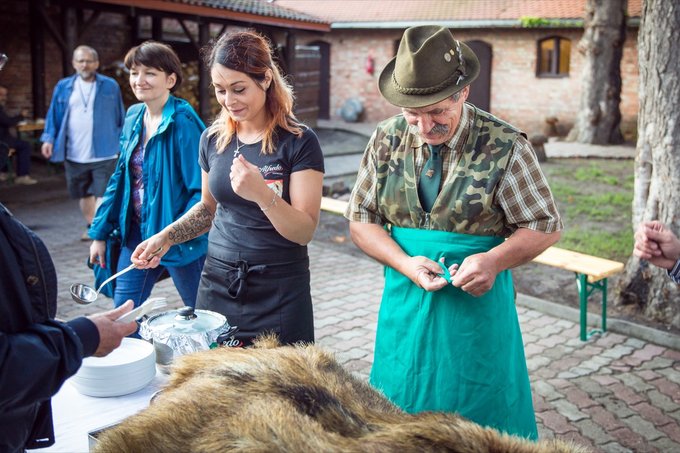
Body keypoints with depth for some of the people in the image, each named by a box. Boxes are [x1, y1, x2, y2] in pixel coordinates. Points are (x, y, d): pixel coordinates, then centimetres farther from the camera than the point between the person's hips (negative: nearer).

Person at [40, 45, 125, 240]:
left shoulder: (110, 86, 2)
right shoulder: (63, 87, 7)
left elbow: (120, 116, 6)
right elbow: (54, 115, 9)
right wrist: (48, 138, -2)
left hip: (103, 153, -3)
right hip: (74, 154, 3)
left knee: (102, 194, -8)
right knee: (83, 194, 16)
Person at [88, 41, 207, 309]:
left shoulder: (183, 122, -17)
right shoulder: (134, 117, 5)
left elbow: (202, 189, -19)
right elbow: (121, 177, 12)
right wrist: (99, 233, 10)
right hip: (137, 232, 7)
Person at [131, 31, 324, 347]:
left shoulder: (298, 142, -11)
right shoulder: (213, 138, 4)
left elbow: (304, 231, -14)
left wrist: (262, 193, -30)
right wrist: (167, 236, 3)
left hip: (279, 291, -4)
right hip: (218, 282, 4)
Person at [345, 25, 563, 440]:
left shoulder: (504, 146, -11)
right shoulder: (387, 140, -1)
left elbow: (545, 226, -4)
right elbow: (361, 219, 3)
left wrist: (494, 261, -22)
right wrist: (406, 264, -13)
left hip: (478, 302, -3)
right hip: (405, 305, 3)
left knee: (482, 414, 10)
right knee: (399, 416, 15)